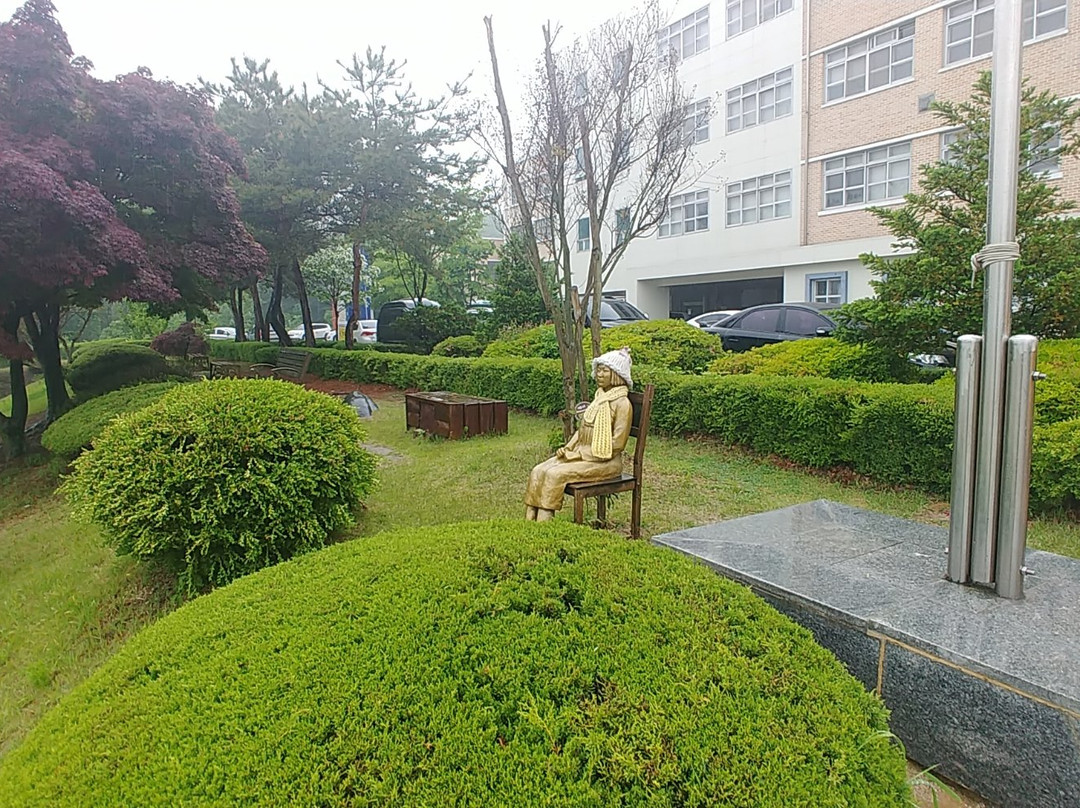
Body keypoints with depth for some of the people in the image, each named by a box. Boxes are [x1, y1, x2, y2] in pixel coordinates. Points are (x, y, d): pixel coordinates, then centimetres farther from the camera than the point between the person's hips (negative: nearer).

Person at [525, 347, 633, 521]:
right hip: (581, 454, 8)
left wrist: (577, 454, -15)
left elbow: (615, 446, -15)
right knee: (538, 471, -12)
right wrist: (568, 448, 1)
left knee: (555, 474, -26)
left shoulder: (622, 404, -12)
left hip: (604, 462, -8)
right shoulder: (599, 397, 13)